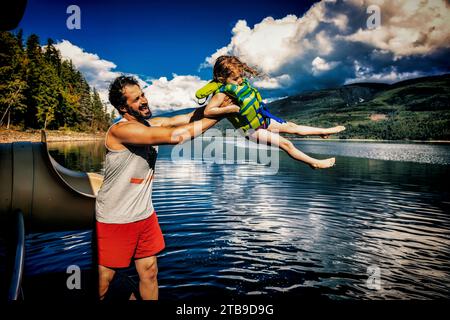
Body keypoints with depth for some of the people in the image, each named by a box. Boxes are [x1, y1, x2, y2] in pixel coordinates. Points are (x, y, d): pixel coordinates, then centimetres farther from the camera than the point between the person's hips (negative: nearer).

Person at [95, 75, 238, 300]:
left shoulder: (152, 124, 2)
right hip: (115, 220, -6)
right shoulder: (120, 130, -23)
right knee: (102, 283, 9)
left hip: (145, 214, 7)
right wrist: (219, 114, -29)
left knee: (149, 273, 15)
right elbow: (175, 136, -33)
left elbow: (184, 118, -6)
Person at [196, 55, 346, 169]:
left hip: (263, 118, 8)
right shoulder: (222, 92, -23)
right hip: (252, 130, -8)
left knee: (292, 126, 11)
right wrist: (232, 108, -33)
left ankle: (325, 131, 22)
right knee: (286, 144, -10)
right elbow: (207, 111, -32)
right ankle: (315, 163, 0)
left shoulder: (240, 82, -1)